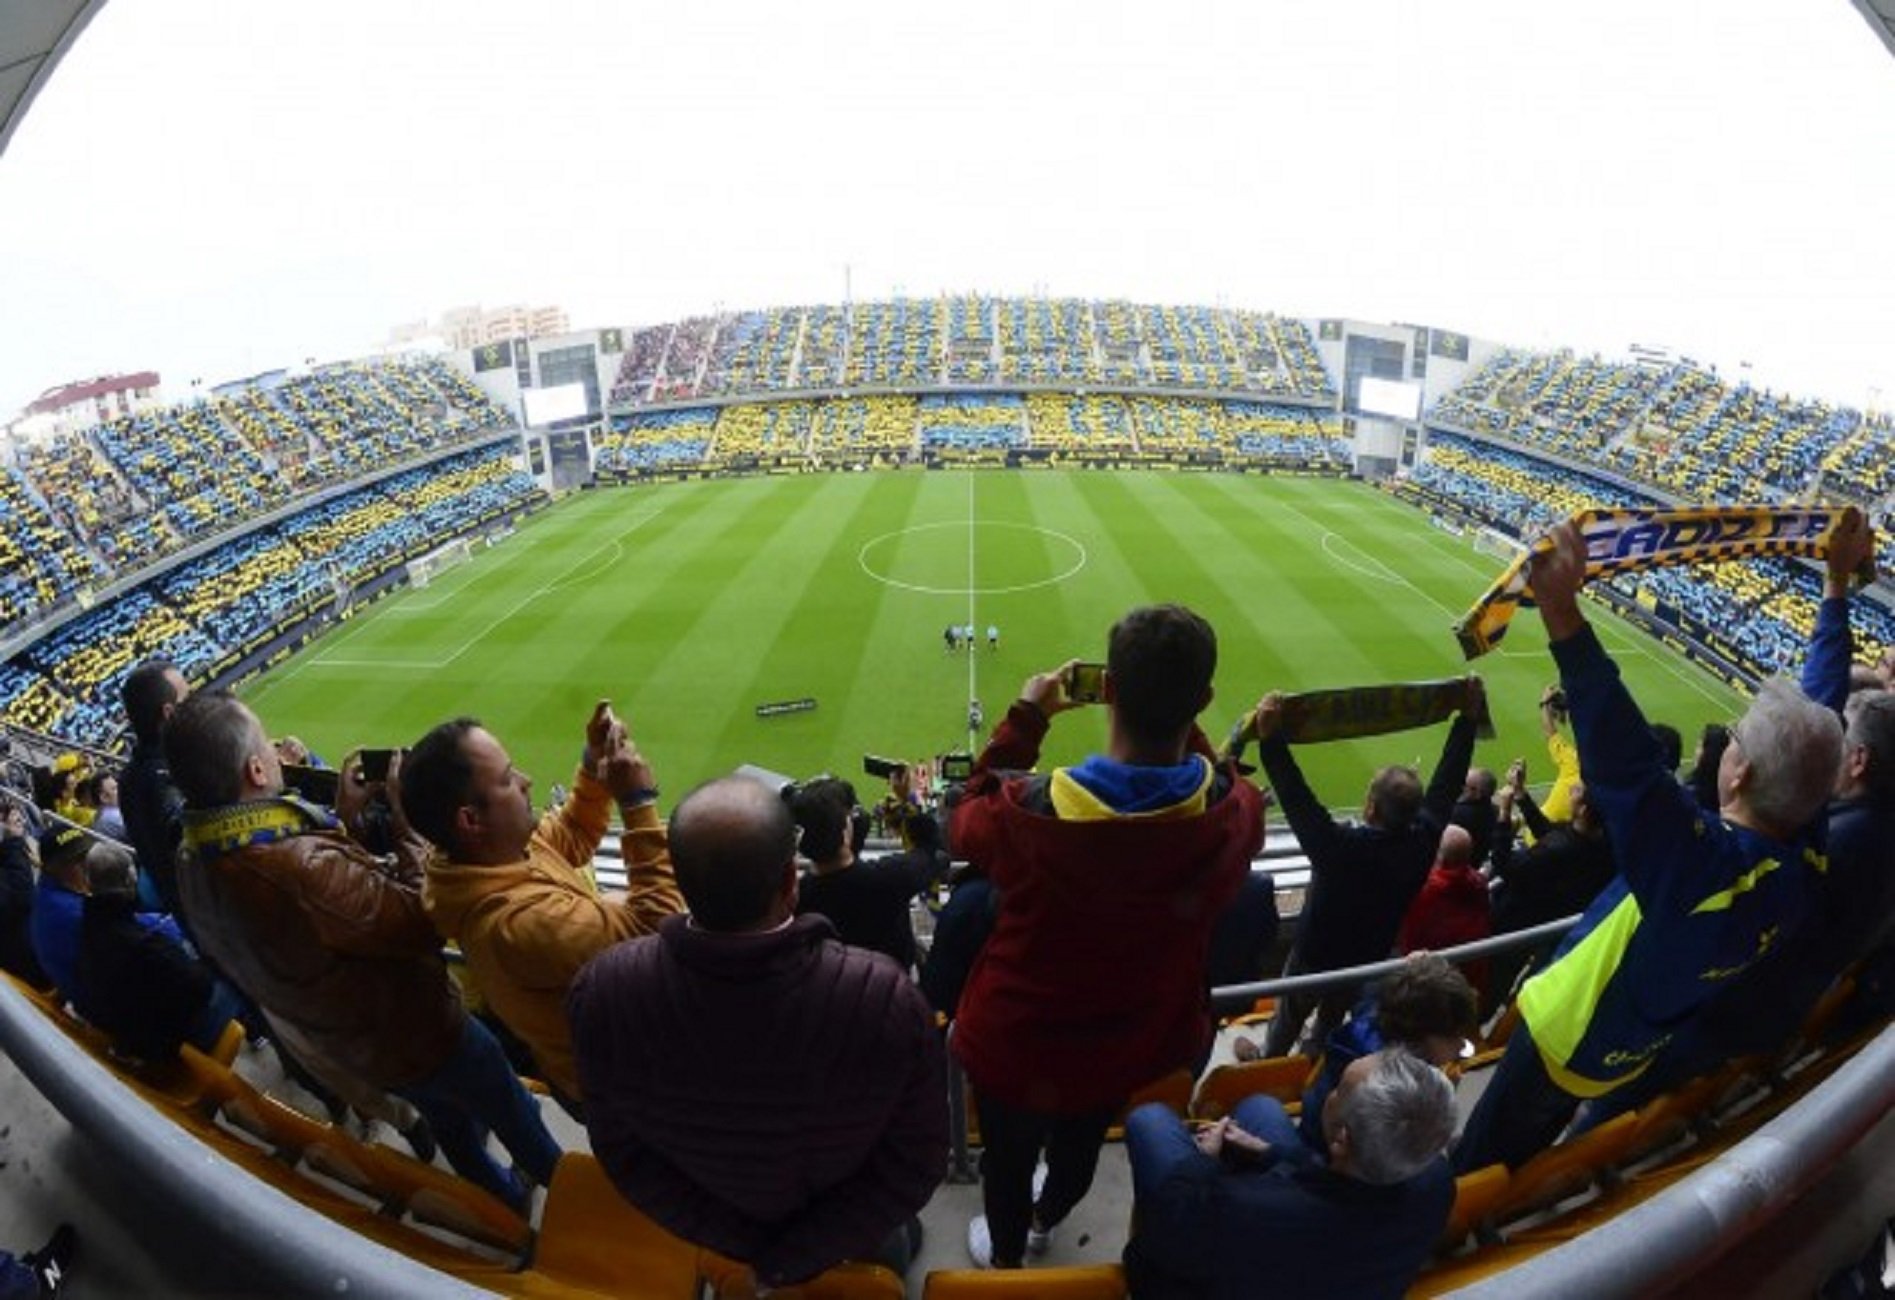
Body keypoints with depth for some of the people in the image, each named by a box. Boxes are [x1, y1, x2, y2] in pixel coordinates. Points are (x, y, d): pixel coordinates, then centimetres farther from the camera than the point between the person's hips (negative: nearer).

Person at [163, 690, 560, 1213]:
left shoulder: (195, 860, -14)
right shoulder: (299, 870, -43)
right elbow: (418, 923, -32)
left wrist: (342, 818, -1)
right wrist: (406, 817, -25)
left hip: (340, 1044, 8)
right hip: (416, 1033, -8)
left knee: (450, 1118, 32)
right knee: (513, 1113, 20)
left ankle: (509, 1201, 55)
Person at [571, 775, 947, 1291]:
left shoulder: (604, 988, -34)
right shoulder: (887, 999, -41)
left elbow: (623, 1153, -19)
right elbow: (913, 1165, -26)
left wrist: (744, 1244, -10)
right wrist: (789, 1258, -15)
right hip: (851, 1234, -2)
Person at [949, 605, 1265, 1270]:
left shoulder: (1026, 814, -38)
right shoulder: (1237, 815, -30)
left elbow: (965, 822, -12)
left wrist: (1025, 717, -10)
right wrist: (1177, 719, -5)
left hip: (1017, 1048, -3)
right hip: (1139, 1049, 4)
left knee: (1009, 1158, 30)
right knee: (1081, 1145, 36)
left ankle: (1004, 1256, 61)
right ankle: (1044, 1221, 68)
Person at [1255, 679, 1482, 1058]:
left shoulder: (1342, 848, -40)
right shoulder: (1422, 842, -24)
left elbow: (1298, 801, -43)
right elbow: (1446, 786, -15)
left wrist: (1270, 740, -46)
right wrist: (1468, 719, -7)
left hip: (1314, 960, -4)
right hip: (1368, 963, 4)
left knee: (1287, 1021, 24)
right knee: (1333, 1020, 31)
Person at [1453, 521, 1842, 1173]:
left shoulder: (1708, 864, -41)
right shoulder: (1805, 857, -17)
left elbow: (1626, 763, -53)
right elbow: (1818, 735, -5)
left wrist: (1562, 612, -60)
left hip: (1566, 1040, -8)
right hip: (1632, 1052, 8)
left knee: (1479, 1164, 16)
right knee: (1523, 1161, 31)